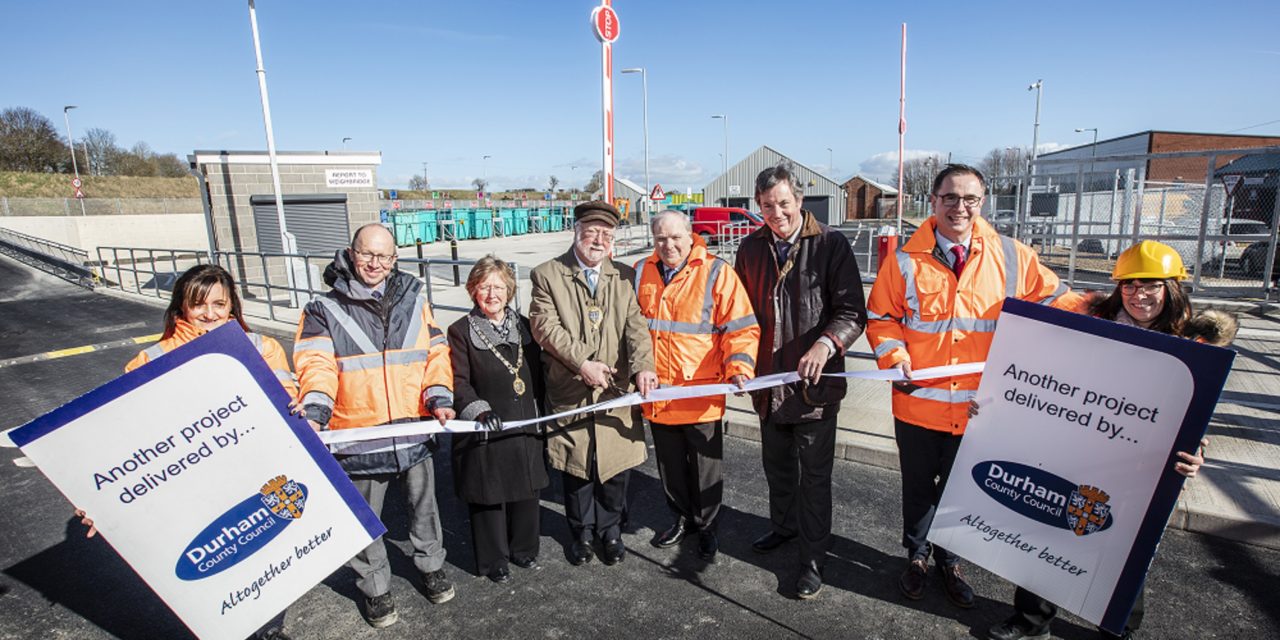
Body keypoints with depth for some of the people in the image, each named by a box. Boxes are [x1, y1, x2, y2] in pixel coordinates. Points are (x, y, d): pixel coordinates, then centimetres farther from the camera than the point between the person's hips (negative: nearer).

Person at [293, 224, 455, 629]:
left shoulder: (413, 299, 5)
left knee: (424, 506, 20)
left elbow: (435, 351, 2)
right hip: (358, 436, -2)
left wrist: (439, 397, -11)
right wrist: (314, 412, -32)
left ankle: (431, 565, 45)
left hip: (414, 431, 2)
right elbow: (317, 365, -16)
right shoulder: (324, 310, -3)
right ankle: (375, 588, 37)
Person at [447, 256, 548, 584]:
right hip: (484, 433, -4)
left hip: (525, 427, 4)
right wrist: (480, 410, -25)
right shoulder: (461, 331, -4)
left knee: (526, 492, 14)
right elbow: (459, 382, -10)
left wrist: (541, 416, 11)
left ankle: (523, 548, 35)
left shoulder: (523, 326, 9)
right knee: (489, 498, 7)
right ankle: (493, 560, 27)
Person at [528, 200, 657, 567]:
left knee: (615, 466, 11)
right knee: (576, 469, 12)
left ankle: (610, 530, 35)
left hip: (617, 390, 2)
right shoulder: (547, 275, -1)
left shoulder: (624, 277, 7)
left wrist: (643, 366, -21)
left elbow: (636, 326, -3)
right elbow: (545, 326, -10)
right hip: (570, 393, -2)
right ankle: (582, 532, 35)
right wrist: (581, 363, -20)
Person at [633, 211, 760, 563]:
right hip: (657, 395, 4)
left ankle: (706, 526, 35)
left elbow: (742, 328, -10)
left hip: (702, 395, -4)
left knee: (705, 468, 12)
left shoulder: (716, 272, -9)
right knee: (670, 466, 19)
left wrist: (739, 367, -23)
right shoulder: (641, 272, 4)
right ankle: (683, 517, 42)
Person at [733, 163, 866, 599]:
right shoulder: (751, 248, 4)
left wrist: (827, 343, -30)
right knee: (776, 463, 23)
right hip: (768, 378, 5)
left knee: (814, 475, 6)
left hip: (815, 382, -5)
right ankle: (783, 524, 47)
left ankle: (813, 559, 23)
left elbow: (853, 312, -13)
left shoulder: (831, 245, -11)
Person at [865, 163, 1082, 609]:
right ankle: (917, 556, 41)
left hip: (978, 404, 1)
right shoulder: (905, 259, -5)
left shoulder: (1010, 256, -2)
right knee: (918, 485, 17)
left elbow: (1052, 298, 7)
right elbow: (881, 318, 0)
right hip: (918, 400, -1)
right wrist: (894, 356, -16)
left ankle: (949, 560, 42)